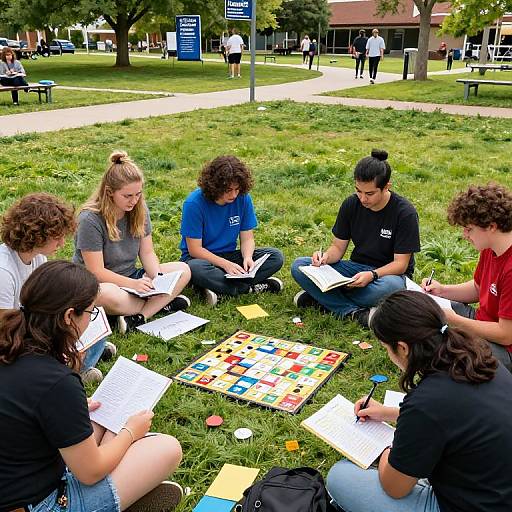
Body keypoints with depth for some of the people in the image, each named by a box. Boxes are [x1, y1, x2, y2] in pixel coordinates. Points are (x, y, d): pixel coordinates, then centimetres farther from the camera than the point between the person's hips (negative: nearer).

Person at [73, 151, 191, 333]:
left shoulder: (139, 210, -1)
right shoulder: (90, 219, -20)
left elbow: (147, 253, 2)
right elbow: (97, 271, -21)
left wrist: (158, 278, -18)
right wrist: (134, 284, -30)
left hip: (130, 277, 6)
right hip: (96, 284, -6)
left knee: (183, 270, -10)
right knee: (108, 294, -42)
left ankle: (137, 318, -25)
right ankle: (160, 304, -15)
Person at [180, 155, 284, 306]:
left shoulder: (243, 198, -7)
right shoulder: (194, 203, -19)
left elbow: (247, 238, -2)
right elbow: (195, 249, -18)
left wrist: (248, 257, -23)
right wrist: (225, 264, -26)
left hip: (230, 256, 5)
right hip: (200, 257, -4)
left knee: (276, 257, -14)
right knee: (196, 269, -41)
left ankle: (220, 288, -24)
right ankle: (249, 288, -23)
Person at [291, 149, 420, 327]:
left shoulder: (405, 212, -16)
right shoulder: (351, 204, -3)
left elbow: (400, 264, -16)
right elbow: (338, 247, 2)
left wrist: (372, 275, -34)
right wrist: (326, 257, -22)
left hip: (388, 273, -4)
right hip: (356, 267, 4)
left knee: (391, 286, -43)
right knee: (299, 266, -17)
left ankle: (323, 298, -23)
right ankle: (354, 312, -28)